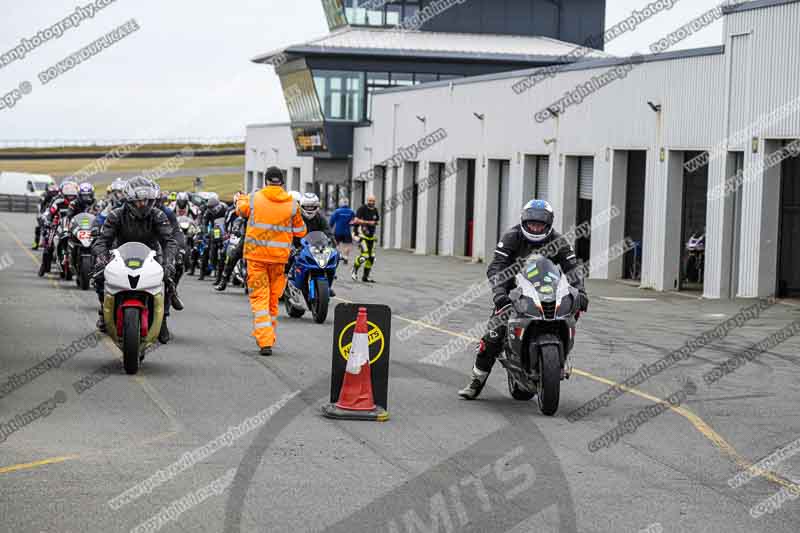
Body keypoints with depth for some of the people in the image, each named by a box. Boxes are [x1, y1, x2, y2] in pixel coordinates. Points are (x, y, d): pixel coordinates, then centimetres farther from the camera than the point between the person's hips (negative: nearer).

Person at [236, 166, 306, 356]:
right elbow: (300, 231, 6)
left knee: (259, 297, -1)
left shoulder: (254, 198, -4)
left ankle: (265, 342, -12)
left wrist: (241, 198, 39)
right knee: (273, 298, 15)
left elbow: (241, 210, 18)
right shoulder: (292, 204, -2)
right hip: (279, 256, 2)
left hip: (256, 254, -1)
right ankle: (269, 335, 25)